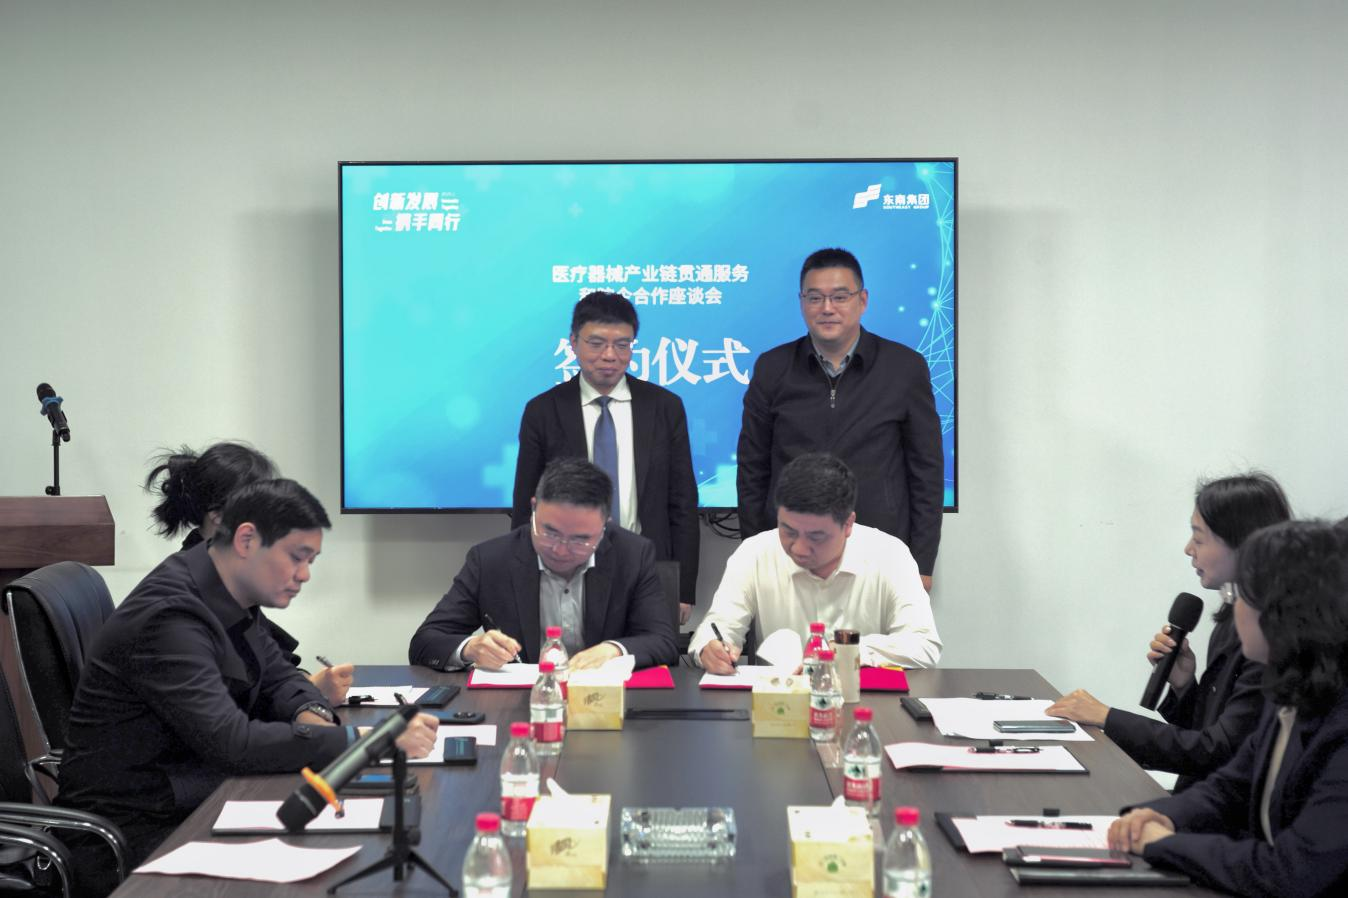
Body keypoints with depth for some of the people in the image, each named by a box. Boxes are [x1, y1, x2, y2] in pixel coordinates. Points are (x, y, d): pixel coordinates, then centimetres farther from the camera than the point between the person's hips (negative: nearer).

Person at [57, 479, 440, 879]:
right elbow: (234, 742, -31)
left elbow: (279, 676, 16)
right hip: (141, 828, -8)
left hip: (197, 798, 8)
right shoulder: (168, 616, -25)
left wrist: (311, 716, -8)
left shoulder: (230, 593, 2)